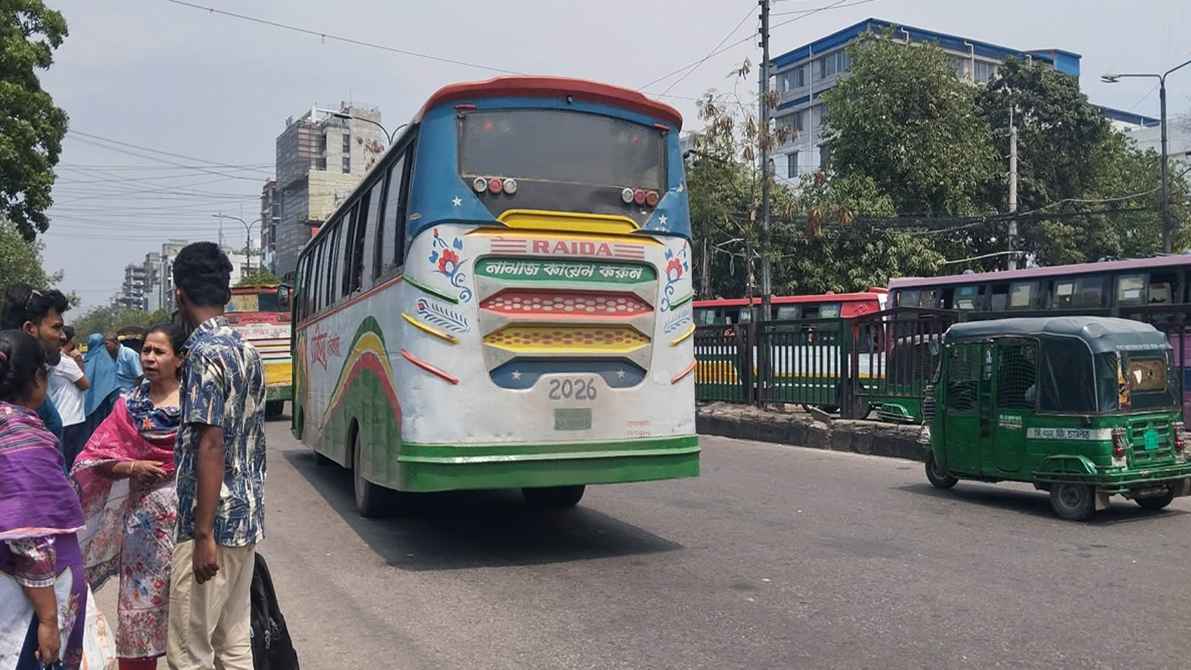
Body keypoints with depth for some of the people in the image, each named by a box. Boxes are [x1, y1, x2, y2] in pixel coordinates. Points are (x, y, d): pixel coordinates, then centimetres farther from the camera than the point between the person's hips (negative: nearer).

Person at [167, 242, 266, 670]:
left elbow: (210, 445, -20)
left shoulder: (204, 351, -14)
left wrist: (203, 534, -20)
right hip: (248, 518, 9)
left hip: (214, 522, -8)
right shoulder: (247, 350, 12)